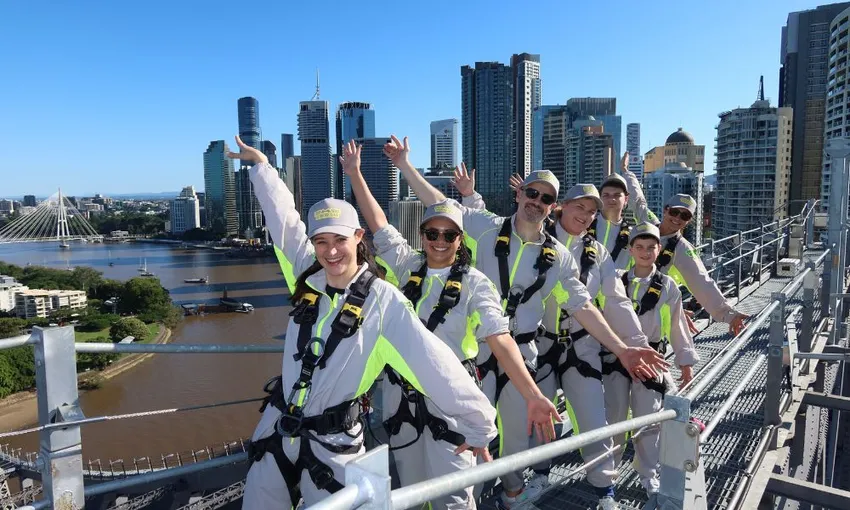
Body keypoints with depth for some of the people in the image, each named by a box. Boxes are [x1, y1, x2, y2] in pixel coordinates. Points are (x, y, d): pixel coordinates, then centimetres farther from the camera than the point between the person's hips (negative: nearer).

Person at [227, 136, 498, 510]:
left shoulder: (383, 300, -17)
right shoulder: (307, 276, -4)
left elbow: (432, 363, -20)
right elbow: (282, 216, 6)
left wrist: (477, 425, -18)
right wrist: (260, 163, 16)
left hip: (333, 443, -5)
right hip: (277, 427, 5)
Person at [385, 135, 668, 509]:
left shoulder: (558, 256, 2)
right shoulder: (487, 228, -4)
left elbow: (582, 307, 3)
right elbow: (440, 204, -5)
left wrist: (621, 348, -3)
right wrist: (405, 165, -9)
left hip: (521, 352, 3)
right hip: (477, 346, -2)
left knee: (517, 433, 18)